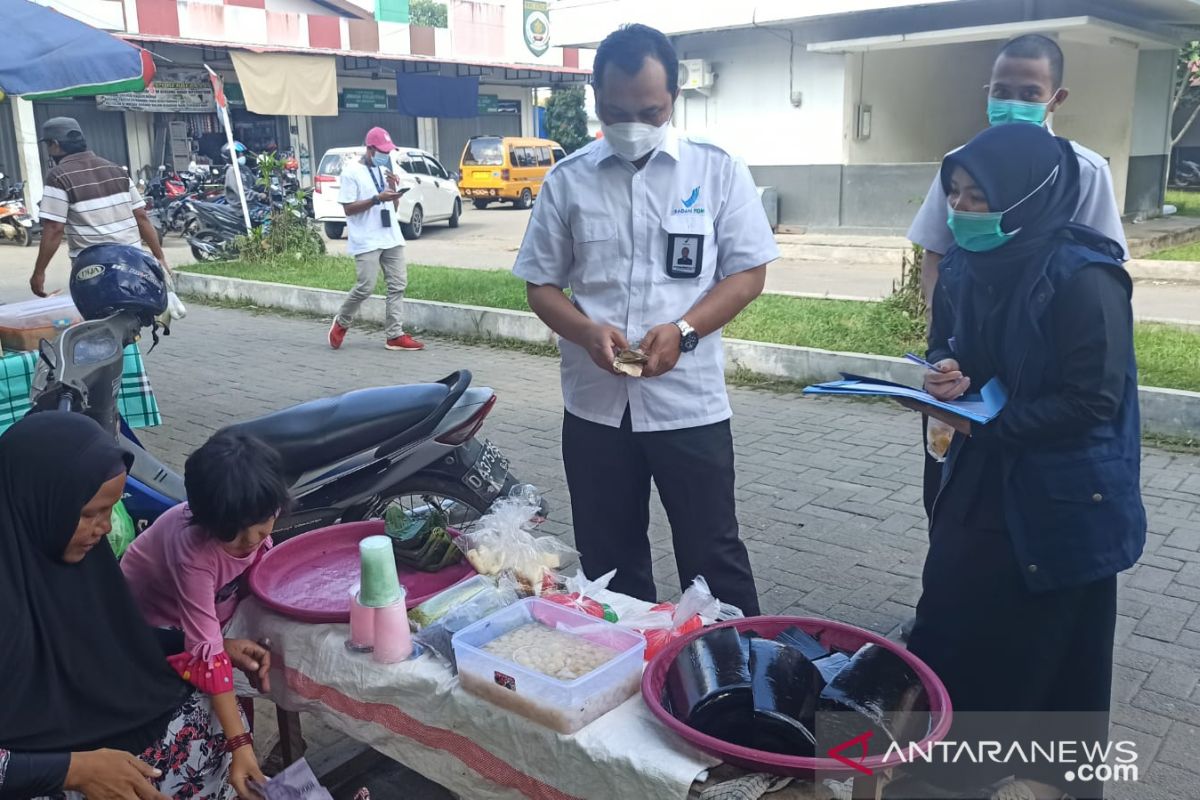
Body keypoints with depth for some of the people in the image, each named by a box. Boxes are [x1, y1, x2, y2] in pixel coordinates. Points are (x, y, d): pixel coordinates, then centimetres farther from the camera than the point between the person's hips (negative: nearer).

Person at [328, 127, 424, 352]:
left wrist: (393, 189, -1)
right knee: (366, 287, -10)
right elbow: (348, 207, -11)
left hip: (391, 238, 7)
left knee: (398, 285, 1)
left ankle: (395, 335, 3)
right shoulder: (351, 171, -6)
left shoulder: (385, 171, 16)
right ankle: (341, 323, 15)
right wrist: (377, 199, -19)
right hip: (366, 242, -7)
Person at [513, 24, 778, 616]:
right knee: (608, 562, 15)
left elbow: (748, 273, -1)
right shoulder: (567, 180, 3)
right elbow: (541, 284, 6)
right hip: (595, 405, 2)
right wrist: (587, 331, -15)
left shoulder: (717, 171, -1)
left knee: (712, 557, 9)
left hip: (689, 403, -2)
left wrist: (683, 330, -17)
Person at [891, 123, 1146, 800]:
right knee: (949, 615, 12)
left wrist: (987, 426, -21)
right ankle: (949, 744, 34)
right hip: (981, 478, 7)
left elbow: (1092, 401, -21)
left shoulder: (1082, 277, -22)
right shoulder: (966, 264, 0)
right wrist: (947, 375, -11)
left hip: (1062, 495, -6)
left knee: (1050, 642, 8)